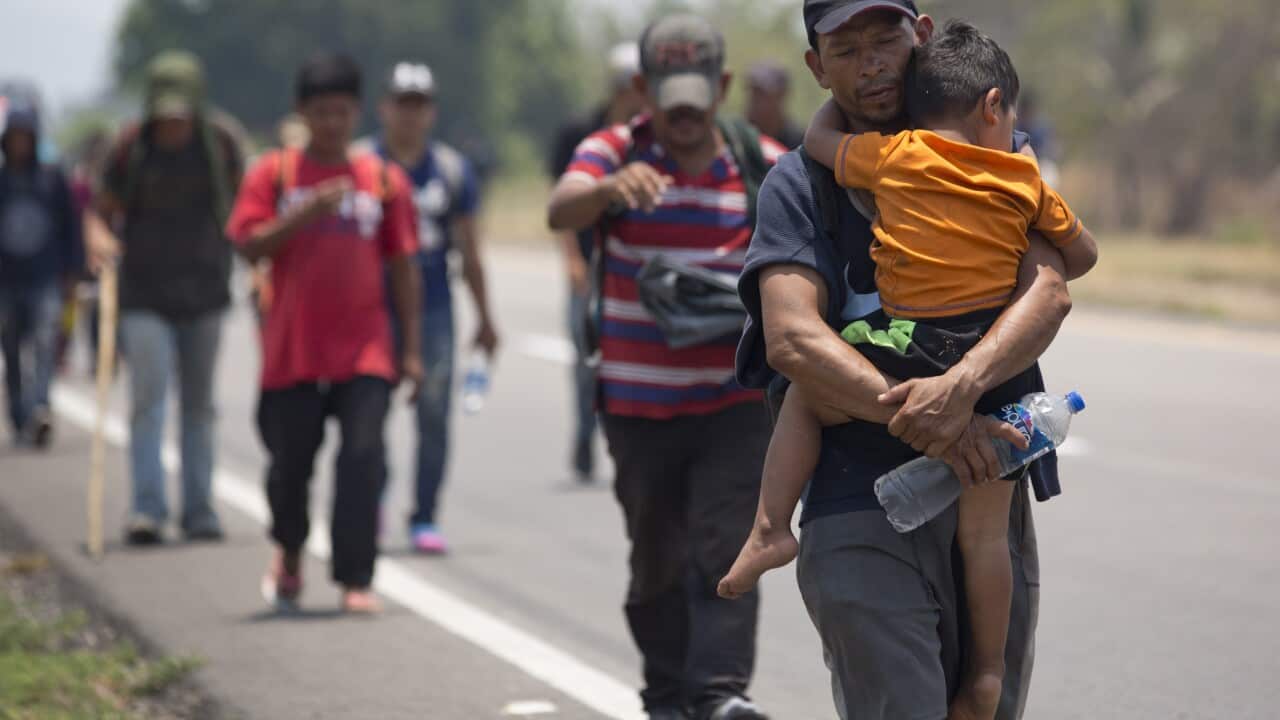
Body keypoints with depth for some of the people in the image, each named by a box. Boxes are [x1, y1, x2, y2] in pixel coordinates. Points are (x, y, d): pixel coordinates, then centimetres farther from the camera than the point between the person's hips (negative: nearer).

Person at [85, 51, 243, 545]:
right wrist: (97, 235, -20)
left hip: (204, 292, 2)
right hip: (144, 295, -2)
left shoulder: (219, 143, 0)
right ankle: (147, 509, -15)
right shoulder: (131, 148, -5)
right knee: (147, 399, -13)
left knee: (199, 404, 8)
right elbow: (102, 210, 2)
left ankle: (199, 511, 14)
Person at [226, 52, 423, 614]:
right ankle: (289, 552, 34)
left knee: (363, 457, -11)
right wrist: (305, 214, -20)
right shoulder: (274, 174, 4)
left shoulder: (384, 180, 7)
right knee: (289, 460, 7)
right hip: (292, 350, 0)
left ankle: (355, 580, -8)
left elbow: (401, 267, 8)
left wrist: (411, 348, 5)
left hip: (364, 351, 0)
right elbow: (250, 246, -7)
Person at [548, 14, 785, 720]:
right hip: (639, 400, 0)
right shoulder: (614, 152, -4)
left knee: (725, 543, -13)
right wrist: (610, 185, -48)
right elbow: (561, 210, -24)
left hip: (736, 398, 0)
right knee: (657, 555, 10)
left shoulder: (762, 163, 2)